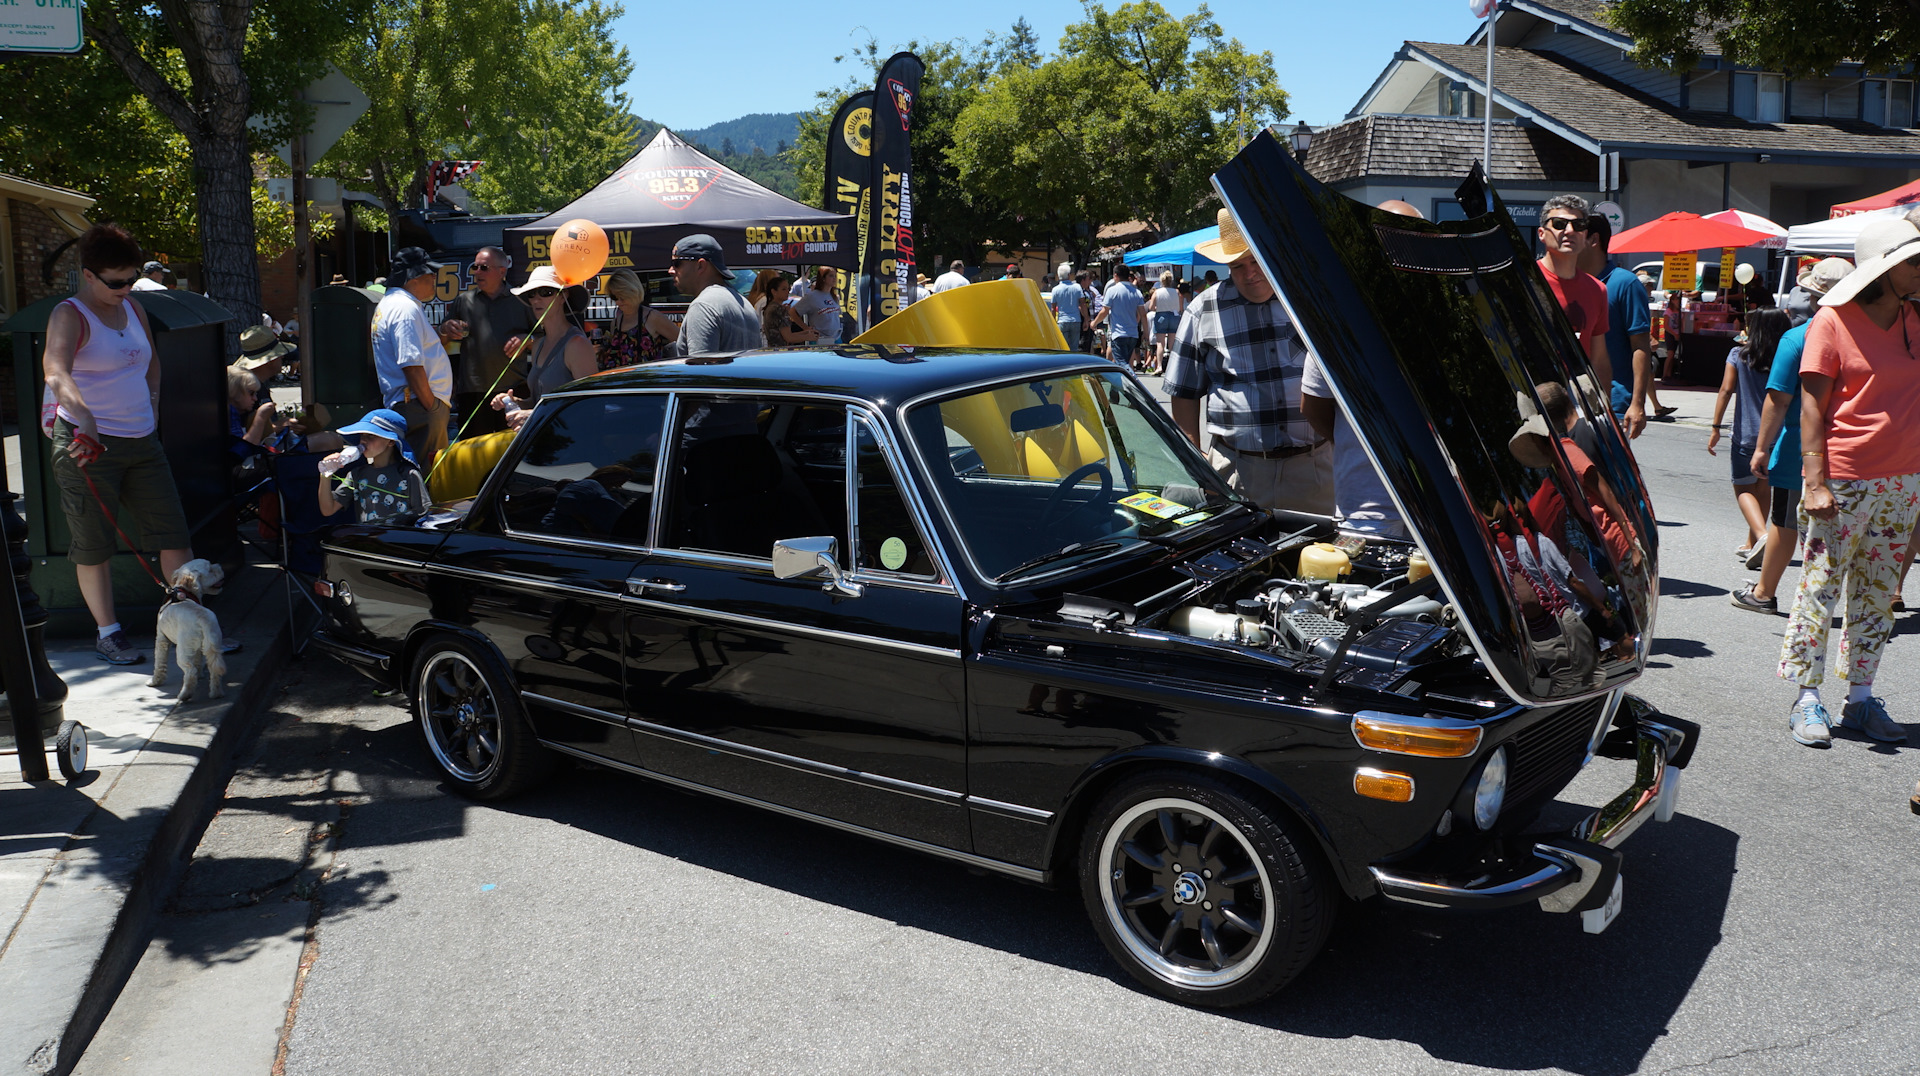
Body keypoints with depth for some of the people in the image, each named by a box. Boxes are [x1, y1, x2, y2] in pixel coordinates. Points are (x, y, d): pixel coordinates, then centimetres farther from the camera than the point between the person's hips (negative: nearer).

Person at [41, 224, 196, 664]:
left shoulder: (133, 309, 12)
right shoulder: (69, 315, -11)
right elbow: (56, 373, -30)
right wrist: (84, 418, -46)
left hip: (142, 441, 7)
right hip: (88, 443, -7)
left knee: (174, 533, 5)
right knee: (93, 544, 3)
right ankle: (107, 633, 13)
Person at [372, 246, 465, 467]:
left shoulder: (389, 303, 21)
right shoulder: (406, 308, -14)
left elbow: (423, 349, 27)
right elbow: (412, 365, -21)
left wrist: (442, 333, 8)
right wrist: (432, 406, -17)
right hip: (418, 406, -11)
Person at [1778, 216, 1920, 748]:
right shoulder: (1833, 321, -6)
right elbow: (1812, 406, -9)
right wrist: (1815, 482, -16)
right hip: (1843, 481, -6)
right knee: (1820, 589, -2)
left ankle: (1860, 699, 18)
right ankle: (1807, 699, 7)